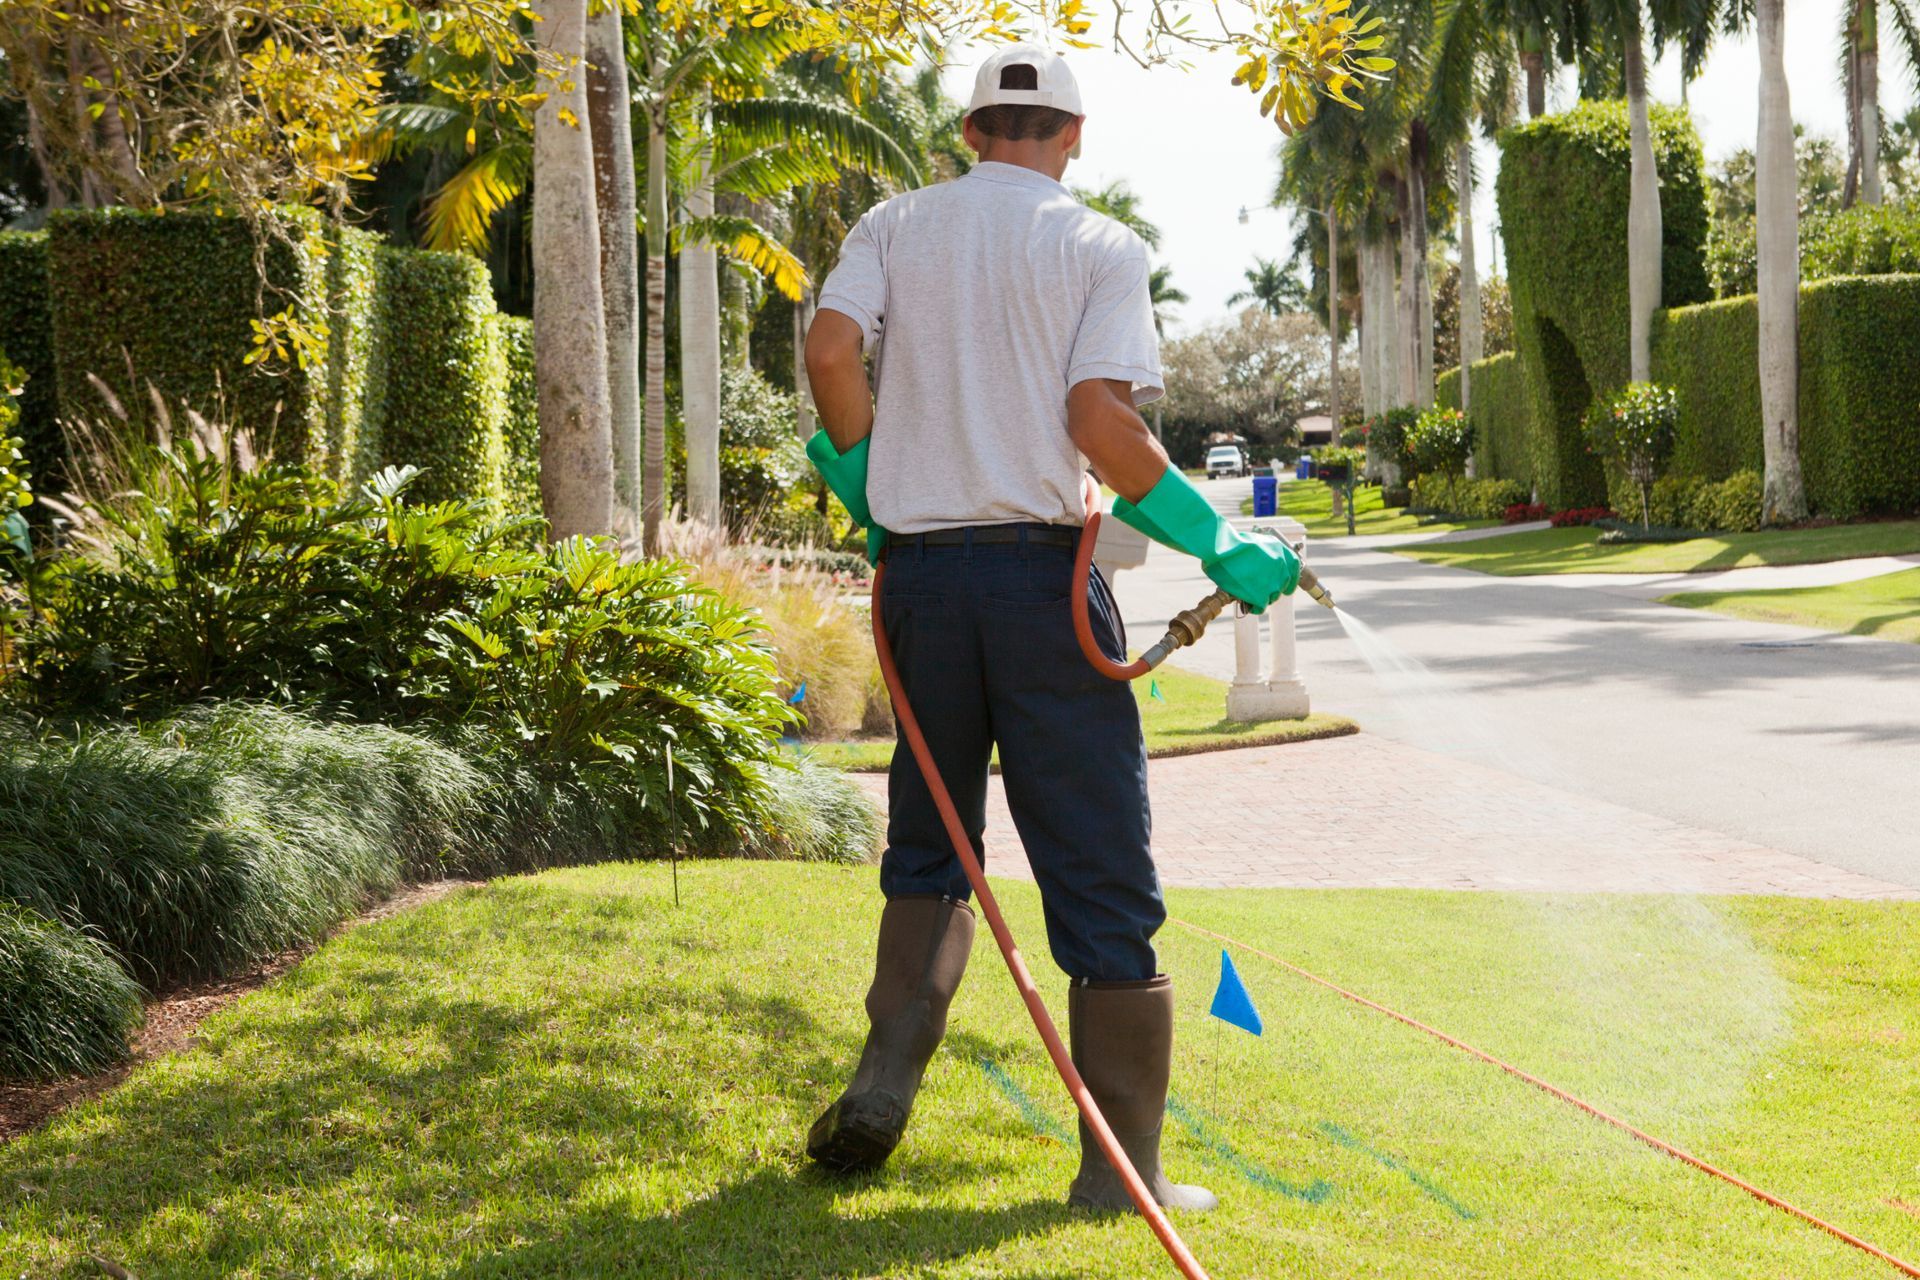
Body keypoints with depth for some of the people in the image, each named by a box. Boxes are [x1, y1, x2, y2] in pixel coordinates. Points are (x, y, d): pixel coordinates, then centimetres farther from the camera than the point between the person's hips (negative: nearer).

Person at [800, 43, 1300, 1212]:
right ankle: (1122, 1166, 4)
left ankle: (884, 1084, 2)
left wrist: (861, 484, 7)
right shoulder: (1100, 246, 1)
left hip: (917, 571, 3)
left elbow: (831, 347, -7)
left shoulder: (896, 225, 10)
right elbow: (1101, 420, -12)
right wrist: (1222, 546, -5)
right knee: (1100, 865, 2)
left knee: (929, 843, 19)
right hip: (1042, 575, -3)